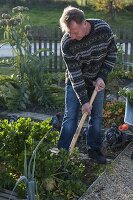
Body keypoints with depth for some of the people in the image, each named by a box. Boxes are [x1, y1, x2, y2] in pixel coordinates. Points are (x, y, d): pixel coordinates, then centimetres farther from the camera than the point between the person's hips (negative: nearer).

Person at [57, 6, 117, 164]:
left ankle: (94, 149, 21)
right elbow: (74, 73, -24)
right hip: (75, 81, -2)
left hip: (97, 80, 2)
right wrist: (84, 100, -23)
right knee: (70, 116, -4)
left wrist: (102, 77, -14)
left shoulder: (103, 29, -23)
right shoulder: (66, 43, -27)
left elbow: (112, 53, -7)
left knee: (97, 115, 6)